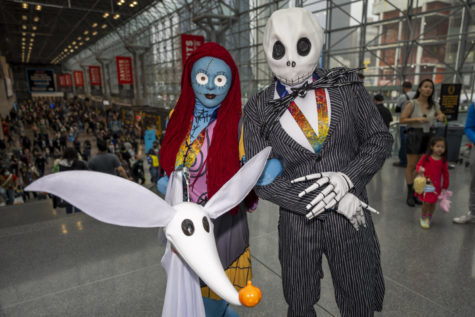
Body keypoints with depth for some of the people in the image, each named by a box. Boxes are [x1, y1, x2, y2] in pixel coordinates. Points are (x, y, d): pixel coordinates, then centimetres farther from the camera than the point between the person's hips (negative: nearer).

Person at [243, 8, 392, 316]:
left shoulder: (346, 86, -4)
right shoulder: (259, 109, -8)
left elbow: (379, 138, 1)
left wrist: (347, 178, -19)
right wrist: (332, 199, -18)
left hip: (352, 220, 1)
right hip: (298, 222, 0)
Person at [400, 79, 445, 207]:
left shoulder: (433, 105, 8)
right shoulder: (412, 103, -7)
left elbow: (442, 116, 17)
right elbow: (402, 119, -10)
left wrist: (441, 116, -6)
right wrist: (417, 119, -21)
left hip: (427, 136, 5)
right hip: (414, 135, -5)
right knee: (411, 166, -1)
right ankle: (410, 194, 6)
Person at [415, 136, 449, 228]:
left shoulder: (443, 161, -3)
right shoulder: (425, 157, -7)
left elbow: (445, 175, 5)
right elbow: (419, 165, 1)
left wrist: (445, 187, 8)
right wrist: (419, 169, -24)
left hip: (436, 186, 2)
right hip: (425, 184, -2)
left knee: (433, 203, 10)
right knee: (426, 203, -3)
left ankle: (429, 218, 34)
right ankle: (423, 218, 21)